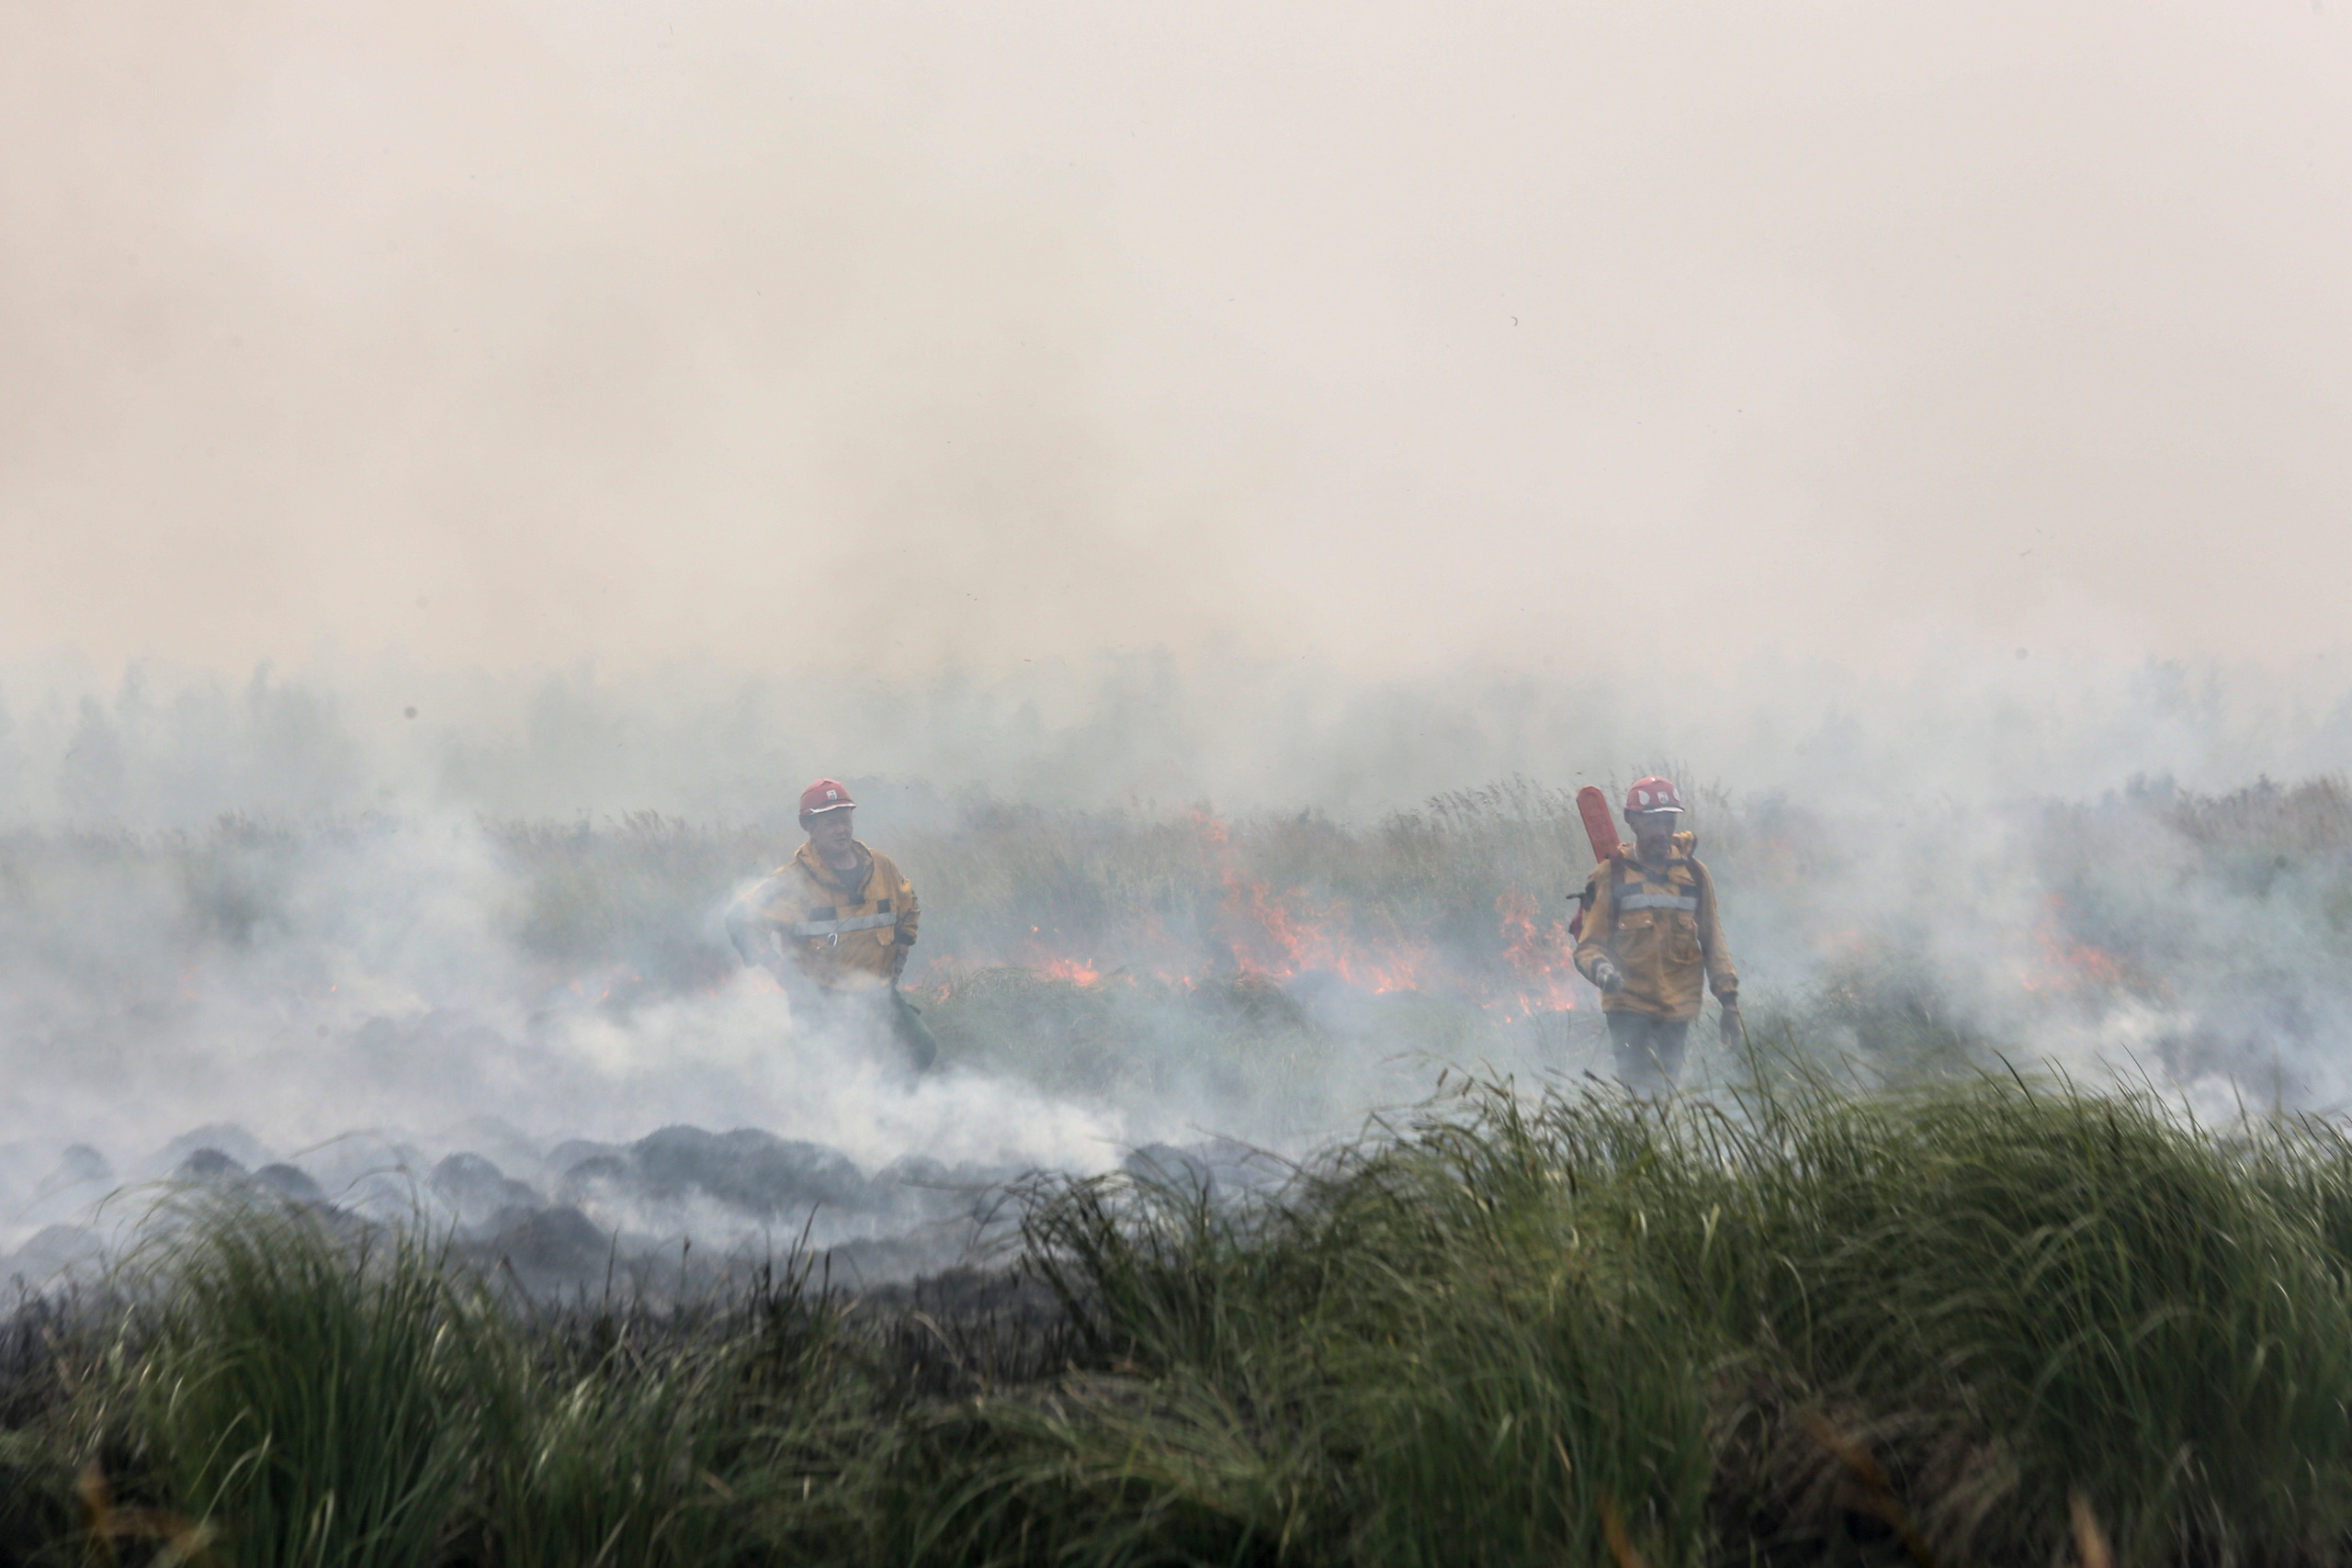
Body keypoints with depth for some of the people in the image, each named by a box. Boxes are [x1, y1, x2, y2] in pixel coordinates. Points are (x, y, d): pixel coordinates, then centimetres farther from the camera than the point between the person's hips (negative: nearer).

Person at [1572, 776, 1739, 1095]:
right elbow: (1589, 945, -2)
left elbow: (1712, 941, 15)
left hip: (1678, 1009, 3)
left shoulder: (1693, 874, 9)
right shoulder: (1612, 875, -1)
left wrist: (1728, 999, 8)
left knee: (1665, 1090, 4)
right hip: (1629, 1007, -3)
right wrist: (1601, 970, -25)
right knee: (1641, 1093, -16)